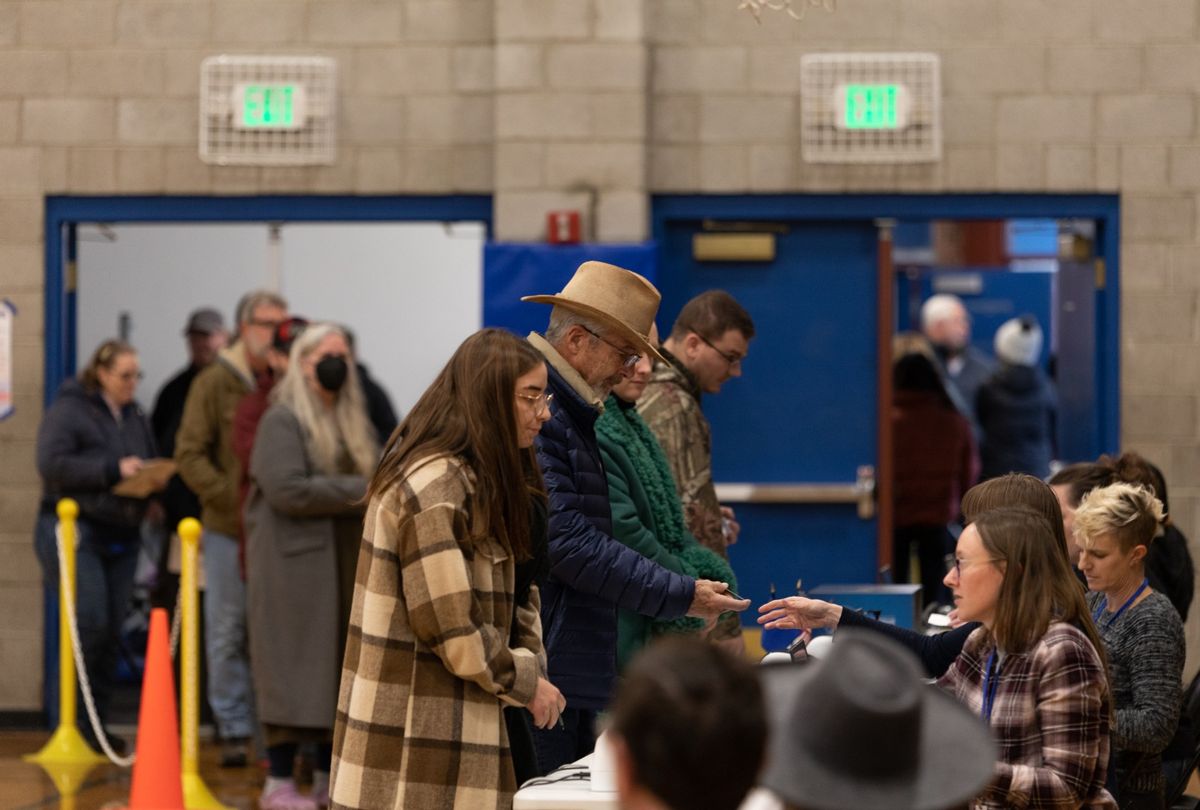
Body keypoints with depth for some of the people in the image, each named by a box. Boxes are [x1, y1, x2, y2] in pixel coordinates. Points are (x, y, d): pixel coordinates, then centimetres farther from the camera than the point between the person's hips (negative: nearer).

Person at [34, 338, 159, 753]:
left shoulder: (136, 418, 15)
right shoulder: (68, 411, -6)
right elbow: (52, 464, -18)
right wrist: (113, 469, -19)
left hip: (122, 534, 7)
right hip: (76, 528, -7)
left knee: (112, 630, 4)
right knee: (90, 621, -16)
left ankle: (95, 722, 11)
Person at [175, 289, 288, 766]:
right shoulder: (215, 384, -1)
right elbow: (190, 455, -3)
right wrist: (233, 499, -14)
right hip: (229, 530, -1)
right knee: (228, 632, 5)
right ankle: (234, 731, 13)